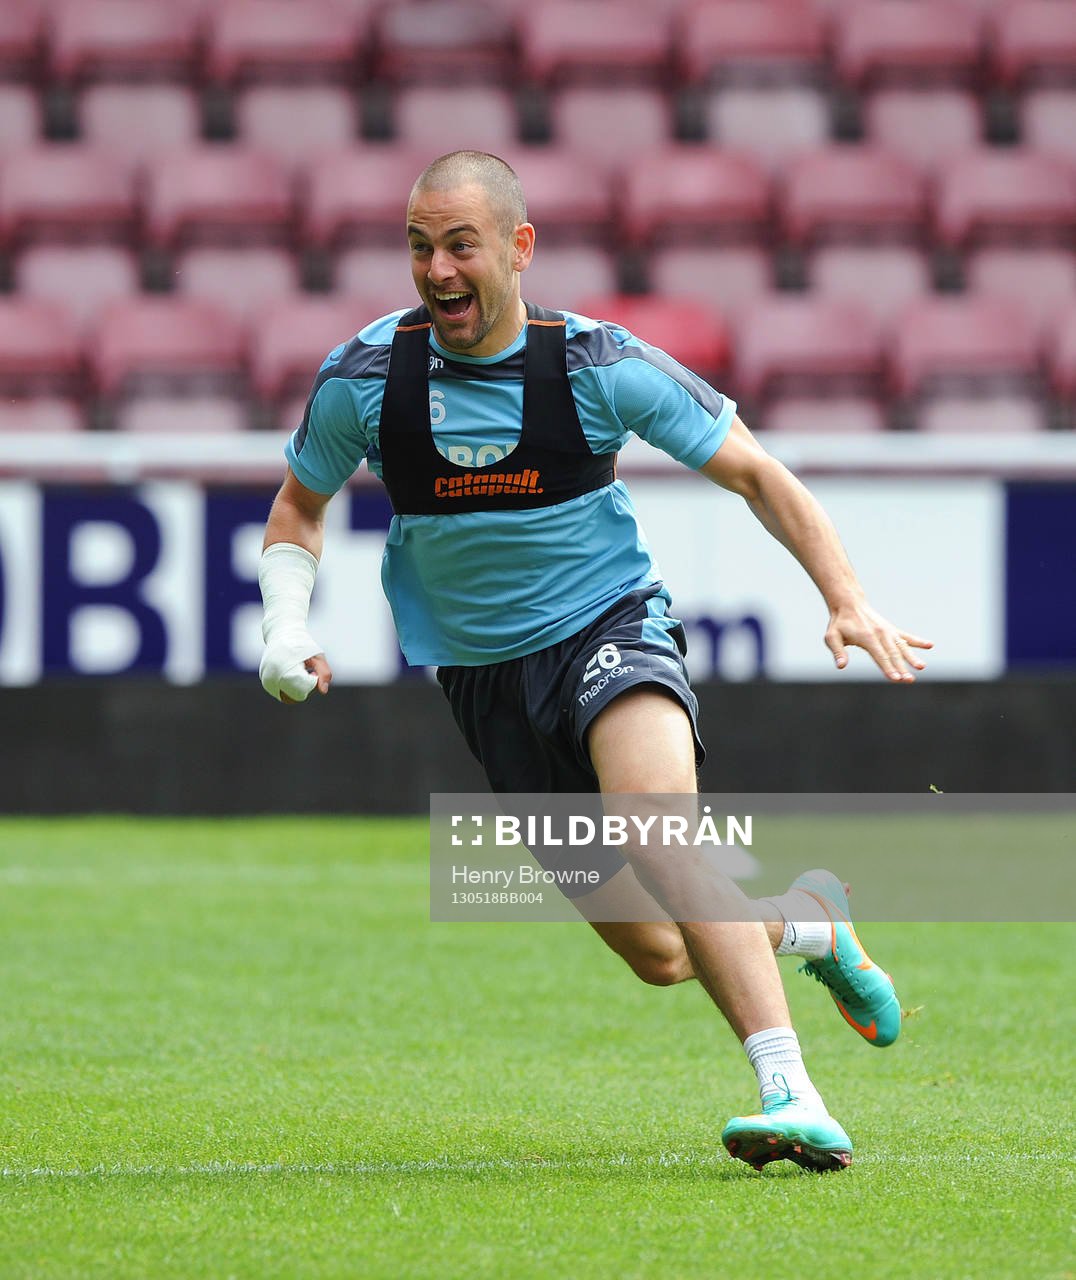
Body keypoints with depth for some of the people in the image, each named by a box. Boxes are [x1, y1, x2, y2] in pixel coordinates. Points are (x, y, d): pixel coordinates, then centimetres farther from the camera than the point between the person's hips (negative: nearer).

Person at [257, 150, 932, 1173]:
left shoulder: (599, 365, -12)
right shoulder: (362, 378, -7)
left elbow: (755, 474, -1)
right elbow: (298, 508, 13)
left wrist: (847, 600, -13)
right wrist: (287, 630, -6)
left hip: (608, 627, -3)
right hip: (482, 673, 3)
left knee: (657, 819, -35)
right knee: (660, 954, 0)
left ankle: (789, 1095, -40)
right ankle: (803, 923, 33)